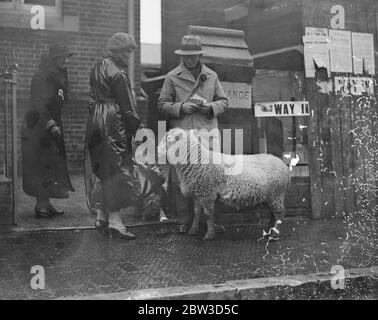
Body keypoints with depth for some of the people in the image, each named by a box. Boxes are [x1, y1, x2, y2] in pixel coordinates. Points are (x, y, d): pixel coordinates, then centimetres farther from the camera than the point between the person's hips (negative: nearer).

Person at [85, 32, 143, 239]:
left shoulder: (97, 68, 13)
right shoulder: (117, 75, -15)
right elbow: (126, 108, -15)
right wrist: (138, 127, -8)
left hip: (96, 126, 9)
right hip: (114, 127, -9)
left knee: (104, 172, 15)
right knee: (117, 170, -5)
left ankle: (101, 216, 20)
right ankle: (114, 220, -3)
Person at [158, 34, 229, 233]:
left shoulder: (211, 76, 14)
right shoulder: (172, 77, 7)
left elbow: (223, 101, 17)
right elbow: (162, 104, 7)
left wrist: (211, 108, -4)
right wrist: (180, 108, -11)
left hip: (207, 134, 2)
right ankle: (183, 221, 8)